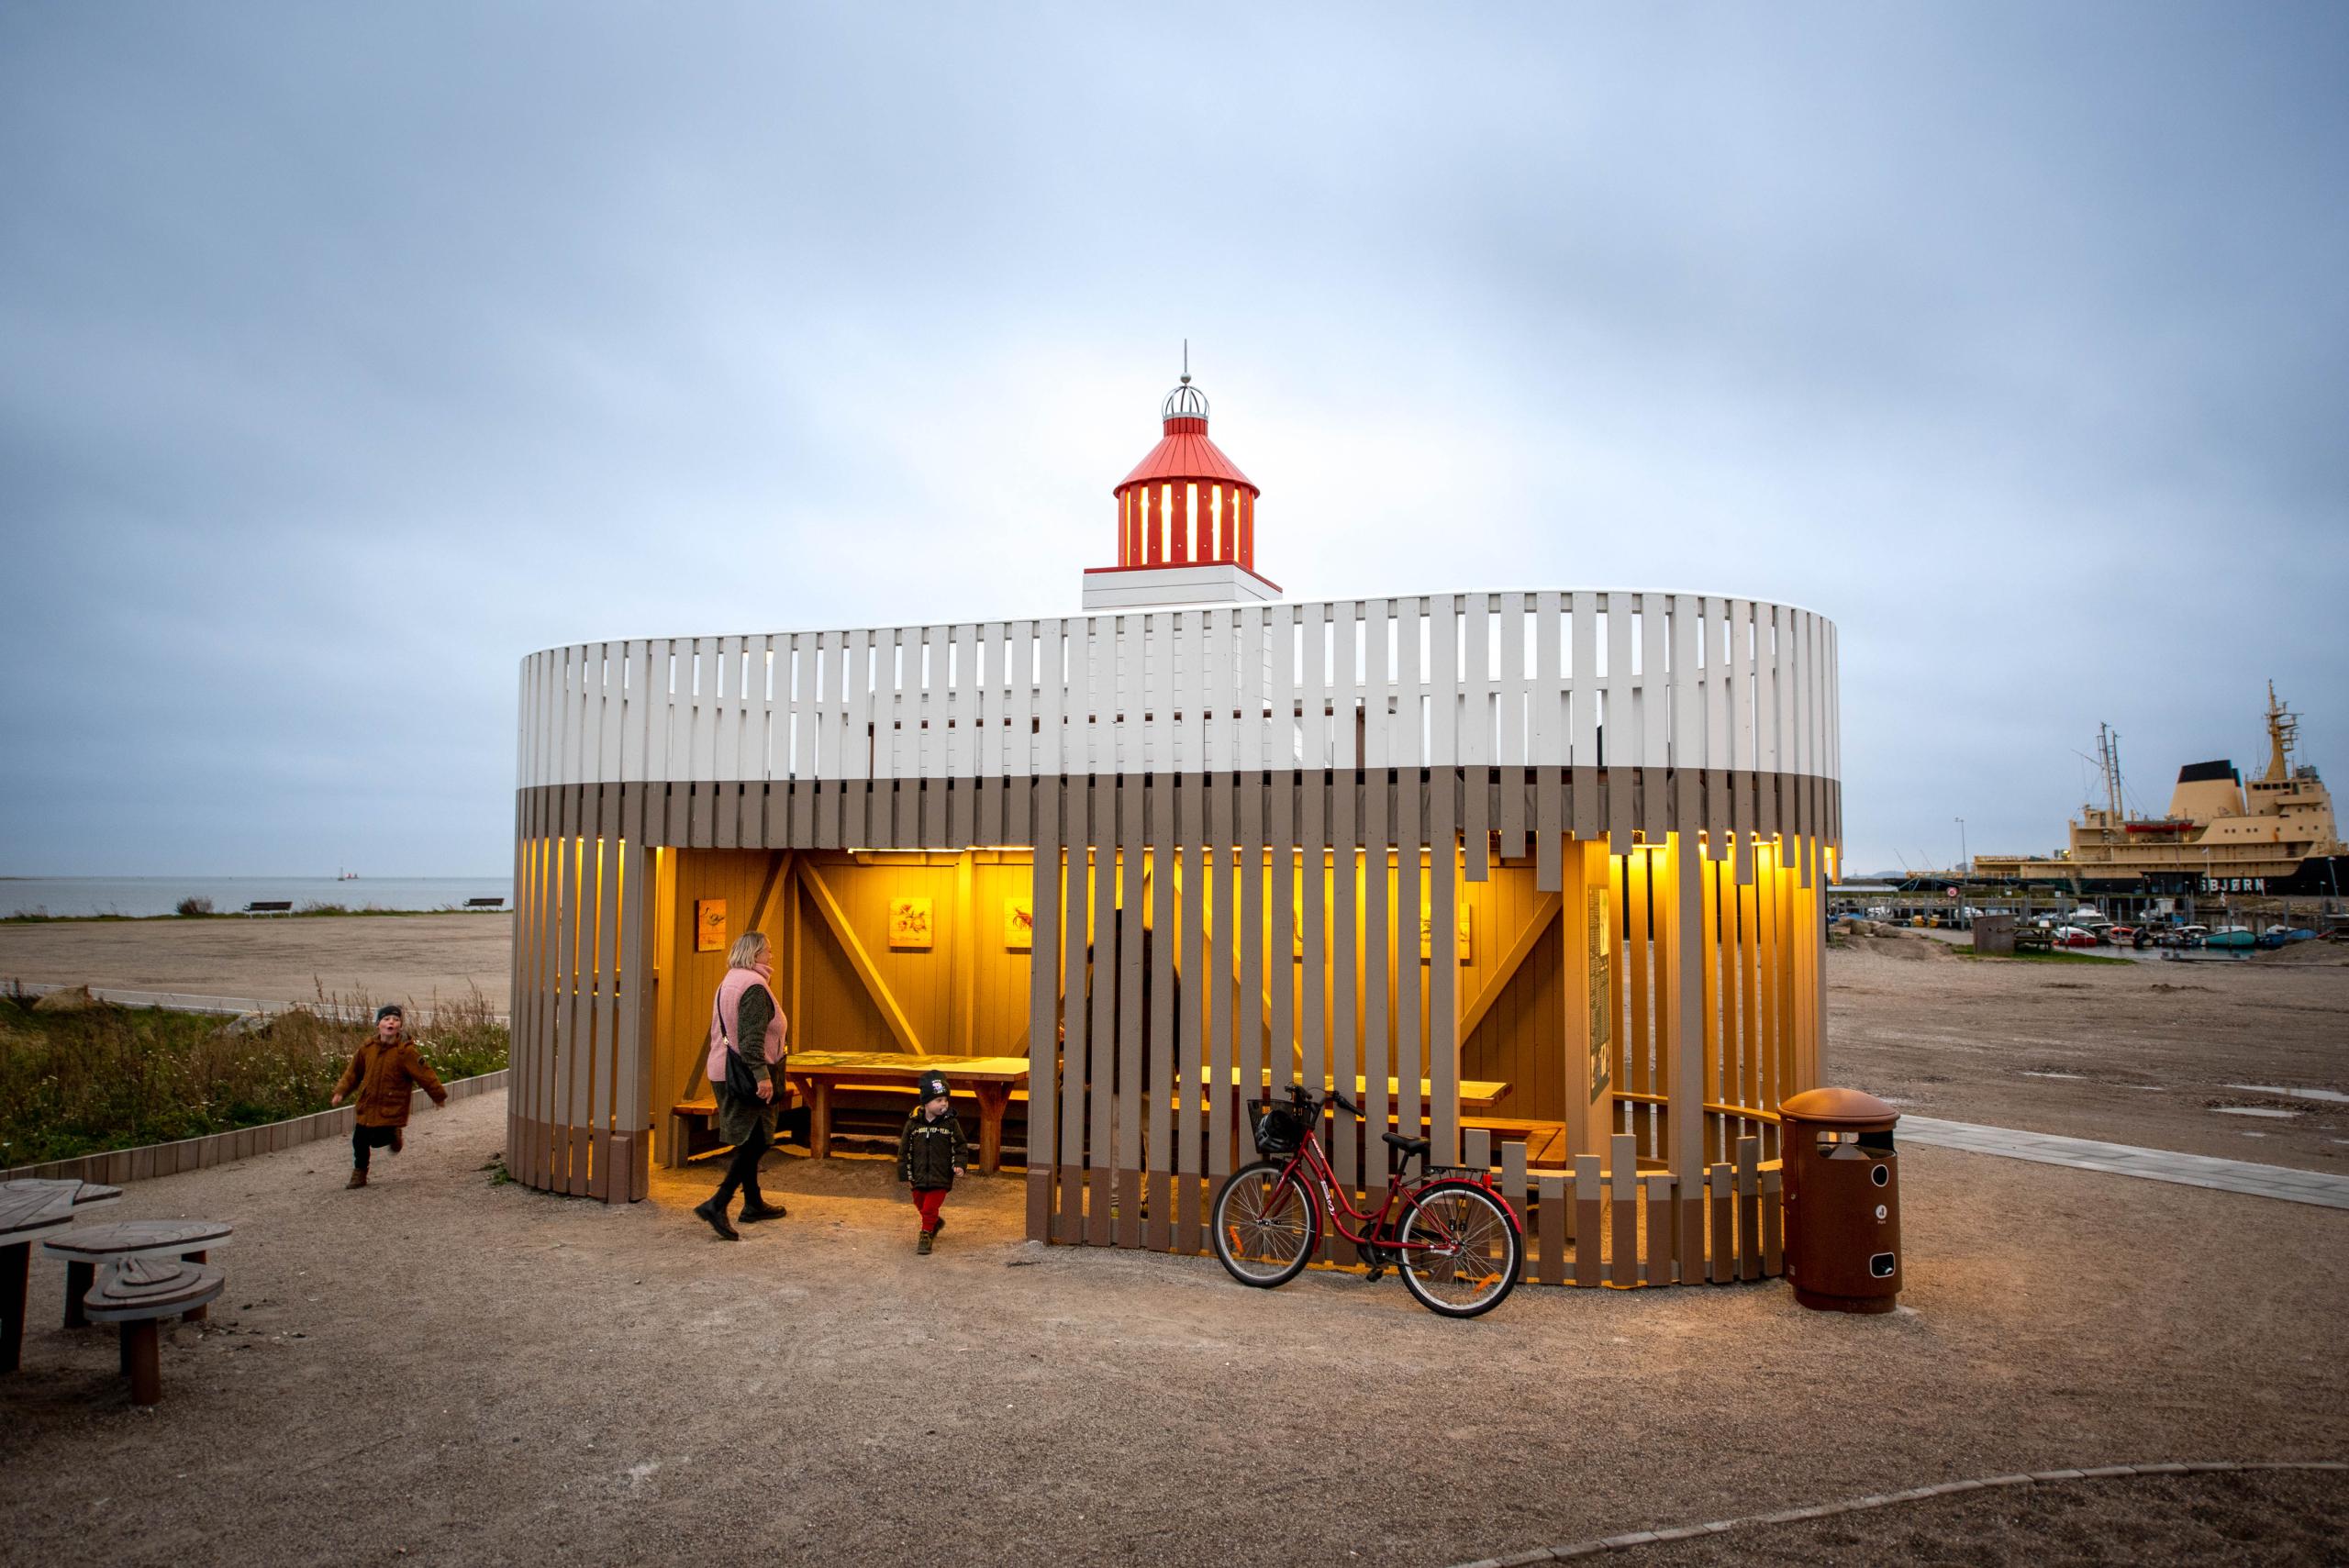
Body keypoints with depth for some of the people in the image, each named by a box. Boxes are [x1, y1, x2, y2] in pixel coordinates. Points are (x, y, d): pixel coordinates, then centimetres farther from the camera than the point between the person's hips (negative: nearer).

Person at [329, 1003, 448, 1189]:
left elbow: (424, 1074, -12)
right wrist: (341, 1091, 4)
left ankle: (395, 1134, 27)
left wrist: (439, 1096, -8)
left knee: (378, 1139, -8)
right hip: (368, 1107, 5)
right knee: (359, 1140, 9)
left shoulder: (406, 1051, -15)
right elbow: (353, 1072, 13)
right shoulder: (367, 1048, 0)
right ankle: (359, 1173, 30)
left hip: (391, 1109, -5)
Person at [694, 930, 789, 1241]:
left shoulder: (728, 983, 16)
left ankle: (753, 1203, 26)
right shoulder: (754, 987, -15)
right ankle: (716, 1204, -12)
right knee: (756, 1142, -7)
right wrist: (762, 1074, -27)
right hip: (746, 1075, -10)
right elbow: (752, 1036, -24)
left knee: (748, 1141, 17)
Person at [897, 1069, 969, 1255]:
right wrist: (905, 1175, 1)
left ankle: (926, 1236, 13)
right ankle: (936, 1223, 44)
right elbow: (904, 1151, 2)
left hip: (941, 1177, -3)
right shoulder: (913, 1123, -4)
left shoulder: (951, 1123, -6)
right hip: (919, 1177, 3)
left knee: (930, 1209, -7)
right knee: (921, 1207, 17)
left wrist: (959, 1164, -12)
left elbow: (961, 1146, 2)